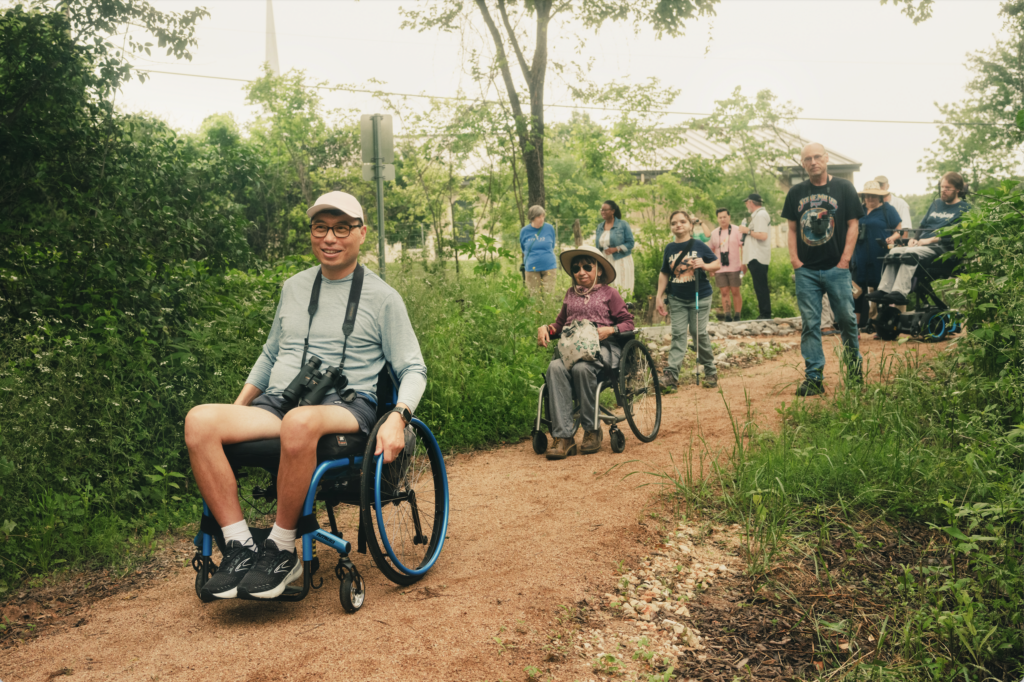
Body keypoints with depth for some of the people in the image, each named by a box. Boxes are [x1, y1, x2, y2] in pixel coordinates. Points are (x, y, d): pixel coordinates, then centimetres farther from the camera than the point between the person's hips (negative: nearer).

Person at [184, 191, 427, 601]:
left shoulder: (382, 298, 7)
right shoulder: (293, 287, 21)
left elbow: (413, 369, 4)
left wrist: (398, 417, -15)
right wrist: (237, 409, 19)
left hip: (346, 406, -4)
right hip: (275, 404, 5)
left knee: (300, 422, -41)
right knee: (200, 420, -25)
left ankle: (281, 550, -22)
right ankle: (240, 548, -20)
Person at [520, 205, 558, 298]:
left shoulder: (549, 228, 0)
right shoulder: (524, 231, 0)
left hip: (549, 266, 0)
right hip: (531, 268, 0)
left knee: (548, 294, 0)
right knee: (534, 295, 5)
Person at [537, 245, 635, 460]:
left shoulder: (608, 293, 15)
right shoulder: (570, 295, 27)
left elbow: (628, 323, 9)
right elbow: (560, 323, 29)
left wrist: (610, 330, -10)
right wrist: (545, 328, 8)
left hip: (603, 347, -3)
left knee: (582, 368, -38)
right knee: (555, 367, -32)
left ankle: (592, 430, -19)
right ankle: (563, 436, -36)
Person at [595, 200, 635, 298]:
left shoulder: (623, 224, -1)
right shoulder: (600, 227, 13)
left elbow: (630, 243, -6)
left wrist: (616, 249, -18)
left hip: (620, 262, -4)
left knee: (621, 289, -7)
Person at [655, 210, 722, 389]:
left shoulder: (699, 245, -2)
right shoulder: (669, 249, 7)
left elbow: (718, 263, 3)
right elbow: (664, 273, 14)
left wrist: (705, 265, -18)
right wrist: (659, 296, 9)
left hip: (700, 297, -3)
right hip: (677, 299, 3)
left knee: (700, 333, 0)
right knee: (678, 334, -1)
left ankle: (710, 371, 13)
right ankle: (672, 372, -6)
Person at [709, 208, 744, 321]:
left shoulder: (737, 230, 0)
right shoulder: (714, 233, 11)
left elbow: (743, 247, -2)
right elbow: (711, 250, 17)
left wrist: (743, 263, -10)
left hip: (734, 268, -3)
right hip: (720, 269, 3)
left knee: (735, 292, 0)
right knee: (724, 293, 2)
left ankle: (737, 317, 5)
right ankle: (727, 317, 2)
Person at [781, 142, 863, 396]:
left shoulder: (843, 188, 3)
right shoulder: (796, 192, 10)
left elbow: (852, 224, 2)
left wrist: (845, 259, -6)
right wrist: (794, 258, 0)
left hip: (836, 268, -2)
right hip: (806, 270, 2)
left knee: (846, 319, 1)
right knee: (810, 324, 2)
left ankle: (854, 365, 22)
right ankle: (813, 377, 6)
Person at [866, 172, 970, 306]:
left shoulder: (964, 208, 5)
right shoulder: (936, 204, 27)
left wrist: (930, 240, -17)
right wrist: (914, 239, 4)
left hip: (941, 247, -7)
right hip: (922, 244, 7)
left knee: (911, 253, -34)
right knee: (895, 252, -21)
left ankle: (900, 293, -45)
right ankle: (884, 290, -32)